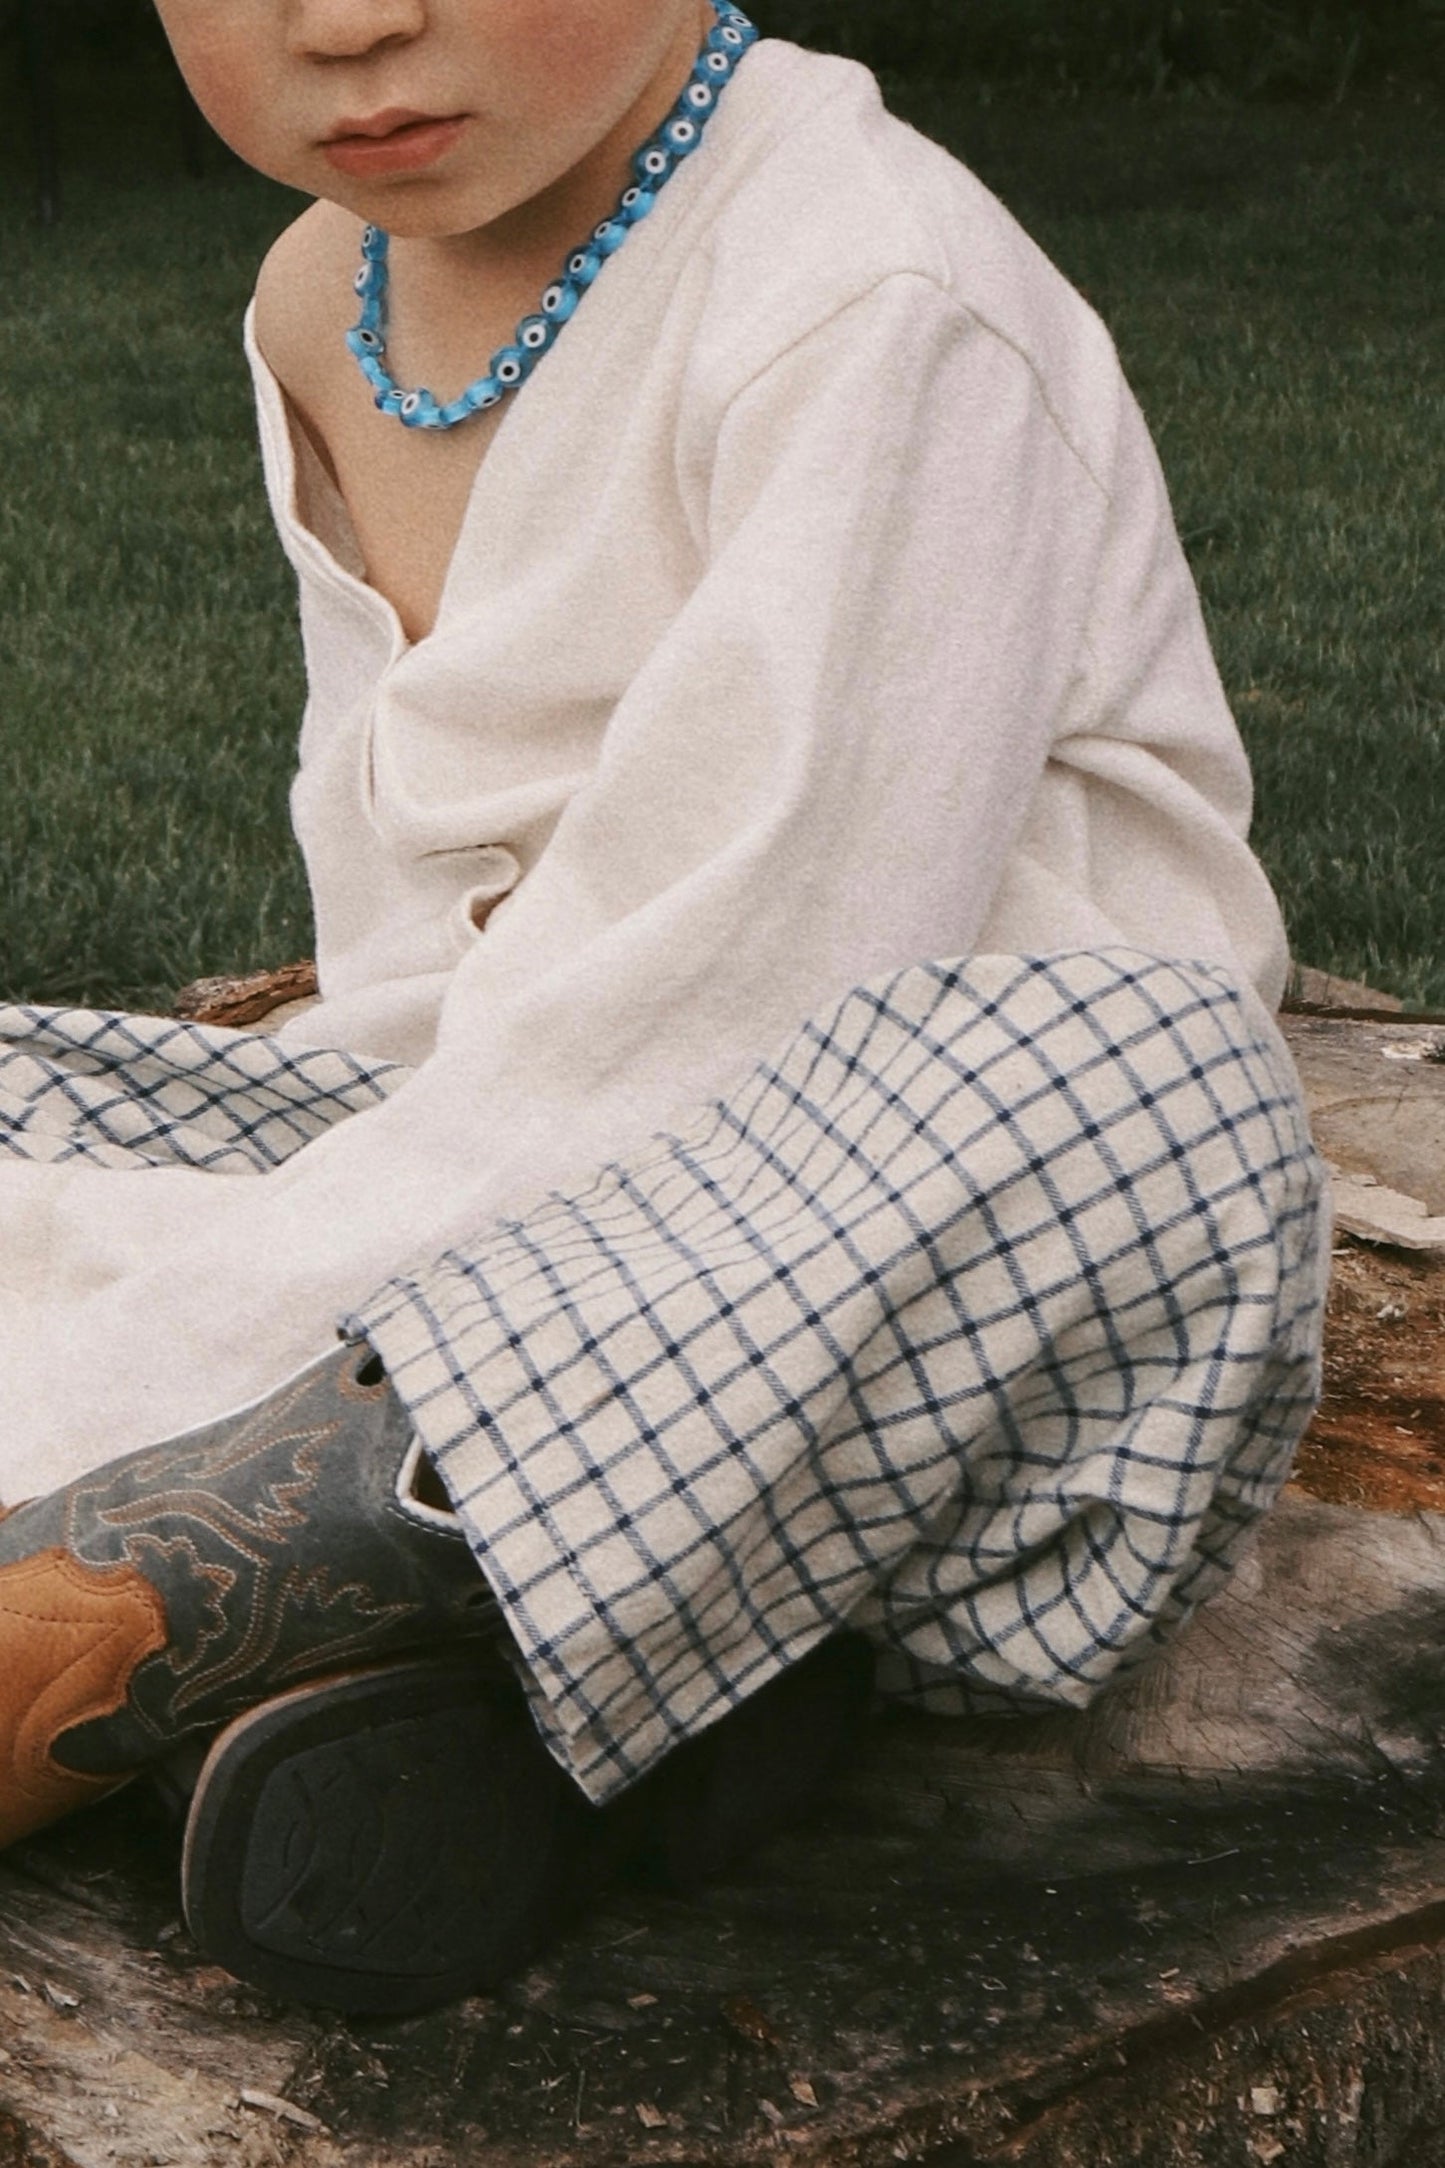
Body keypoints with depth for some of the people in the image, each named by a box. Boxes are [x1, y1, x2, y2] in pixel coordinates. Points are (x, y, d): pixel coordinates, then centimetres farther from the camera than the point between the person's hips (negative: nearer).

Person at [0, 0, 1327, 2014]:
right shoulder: (322, 312, 5)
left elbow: (723, 1017, -25)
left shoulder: (877, 306, -20)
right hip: (507, 1170, 7)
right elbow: (399, 884, 11)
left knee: (1126, 1077, -37)